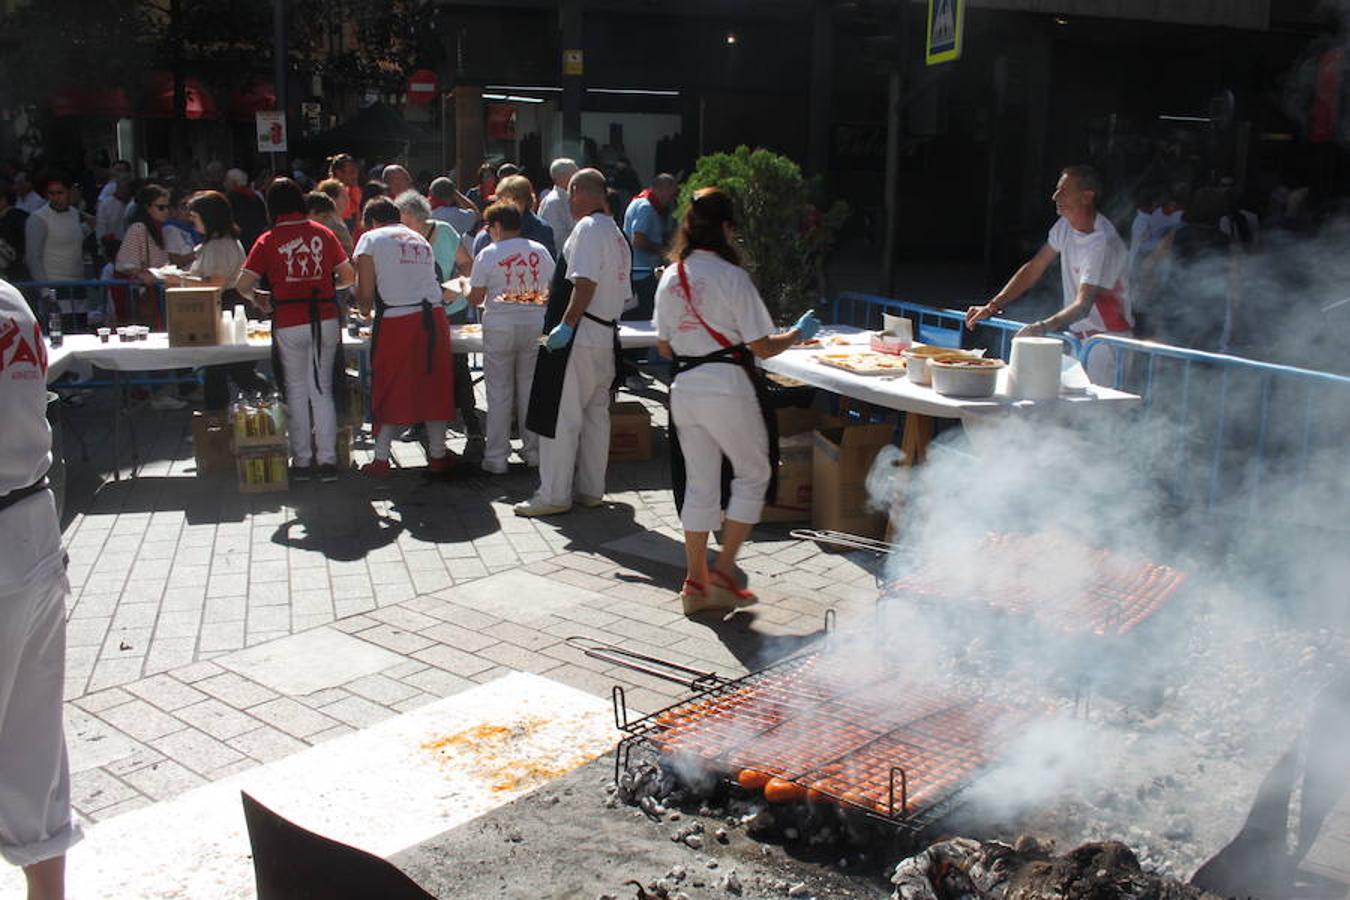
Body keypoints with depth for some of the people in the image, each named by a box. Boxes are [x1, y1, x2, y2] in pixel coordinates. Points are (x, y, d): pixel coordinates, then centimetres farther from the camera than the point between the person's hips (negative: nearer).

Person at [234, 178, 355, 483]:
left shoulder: (268, 241, -1)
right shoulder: (322, 233, 5)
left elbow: (243, 284, -4)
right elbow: (348, 275, 8)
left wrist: (259, 300, 16)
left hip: (290, 325, -2)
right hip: (326, 320, 2)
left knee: (296, 391, 10)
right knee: (323, 390, 10)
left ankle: (302, 461, 13)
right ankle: (327, 460, 7)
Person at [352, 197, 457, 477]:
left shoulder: (371, 239, 4)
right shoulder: (421, 239, 20)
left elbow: (365, 292, -3)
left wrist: (365, 307, 19)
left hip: (395, 320, -4)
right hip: (432, 316, 4)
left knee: (390, 389, 5)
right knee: (434, 386, 12)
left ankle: (381, 460, 9)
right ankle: (438, 455, 18)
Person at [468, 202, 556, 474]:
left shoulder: (488, 254, -6)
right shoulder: (540, 251, 3)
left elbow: (475, 298, -4)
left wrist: (467, 289, 17)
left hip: (500, 326, -3)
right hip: (535, 325, 3)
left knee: (499, 391, 4)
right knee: (530, 388, 12)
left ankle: (496, 457, 6)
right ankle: (533, 451, 18)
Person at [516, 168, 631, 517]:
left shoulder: (588, 228, -11)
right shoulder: (617, 233, 17)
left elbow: (586, 283, -21)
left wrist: (566, 324, -22)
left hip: (579, 335, -10)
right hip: (607, 336, 10)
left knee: (561, 415, -4)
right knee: (595, 413, 14)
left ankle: (554, 495, 0)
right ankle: (590, 489, 21)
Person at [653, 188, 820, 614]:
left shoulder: (670, 276, 6)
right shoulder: (731, 276, -12)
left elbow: (664, 346, 12)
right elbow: (763, 347, -10)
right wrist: (799, 332, 7)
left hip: (684, 386, 6)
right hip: (727, 387, -6)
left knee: (699, 484, 14)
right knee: (754, 474, 13)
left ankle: (696, 583, 18)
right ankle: (724, 572, 10)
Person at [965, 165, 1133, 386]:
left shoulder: (1103, 243, -22)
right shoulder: (1065, 226, 3)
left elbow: (1083, 306, -30)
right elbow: (1033, 269, 10)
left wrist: (1043, 327, -46)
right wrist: (992, 306, 1)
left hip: (1108, 340, -7)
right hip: (1077, 336, 7)